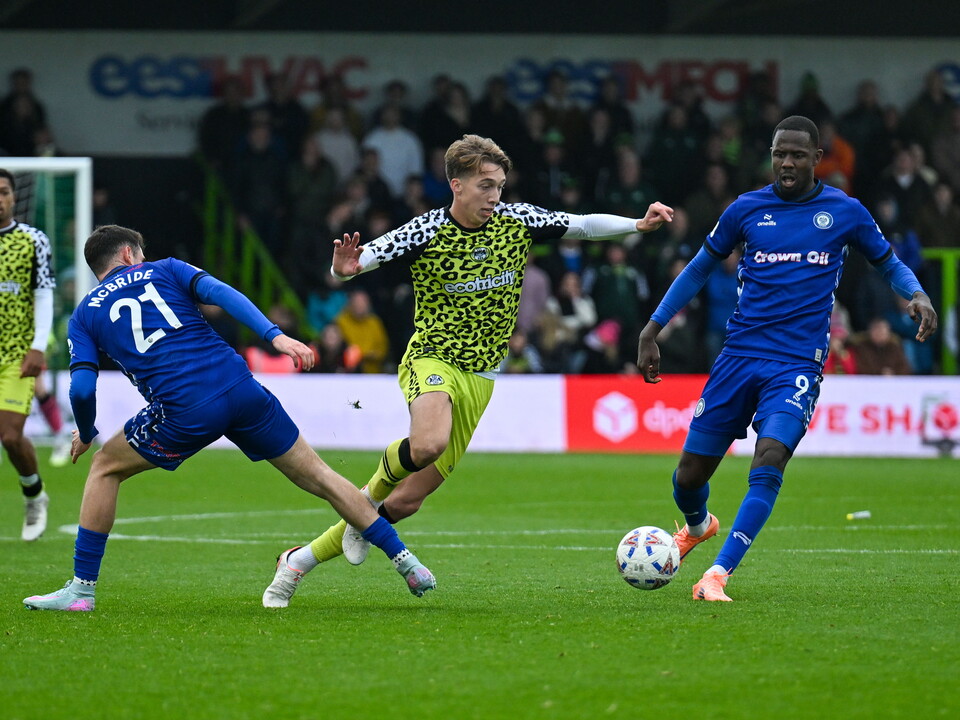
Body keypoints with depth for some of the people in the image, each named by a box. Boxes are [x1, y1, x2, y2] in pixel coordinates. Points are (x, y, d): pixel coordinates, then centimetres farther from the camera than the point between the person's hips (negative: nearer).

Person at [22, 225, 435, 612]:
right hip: (240, 389, 2)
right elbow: (222, 294, 2)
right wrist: (276, 336, -8)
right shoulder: (164, 270, 21)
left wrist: (86, 435, 24)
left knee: (105, 467, 21)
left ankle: (82, 588, 16)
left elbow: (82, 388, 5)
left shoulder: (84, 315, 18)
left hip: (184, 413, -2)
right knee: (318, 477, 15)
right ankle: (405, 562, 14)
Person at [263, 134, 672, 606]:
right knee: (429, 443, -39)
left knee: (408, 500, 3)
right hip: (433, 359, -4)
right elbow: (355, 262, -12)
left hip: (480, 378, 4)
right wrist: (344, 268, -36)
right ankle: (374, 489, -4)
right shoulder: (427, 232, -12)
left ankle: (306, 556, 20)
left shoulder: (516, 222, -1)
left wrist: (638, 225, -7)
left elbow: (582, 225, 7)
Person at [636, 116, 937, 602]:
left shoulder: (844, 212, 4)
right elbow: (700, 268, 16)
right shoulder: (747, 209, 5)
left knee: (768, 464, -25)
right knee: (689, 475, 4)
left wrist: (917, 295, -5)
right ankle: (697, 525, 40)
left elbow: (888, 264, 17)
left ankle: (717, 574, -23)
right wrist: (652, 330, 13)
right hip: (739, 356, 2)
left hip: (798, 365, -2)